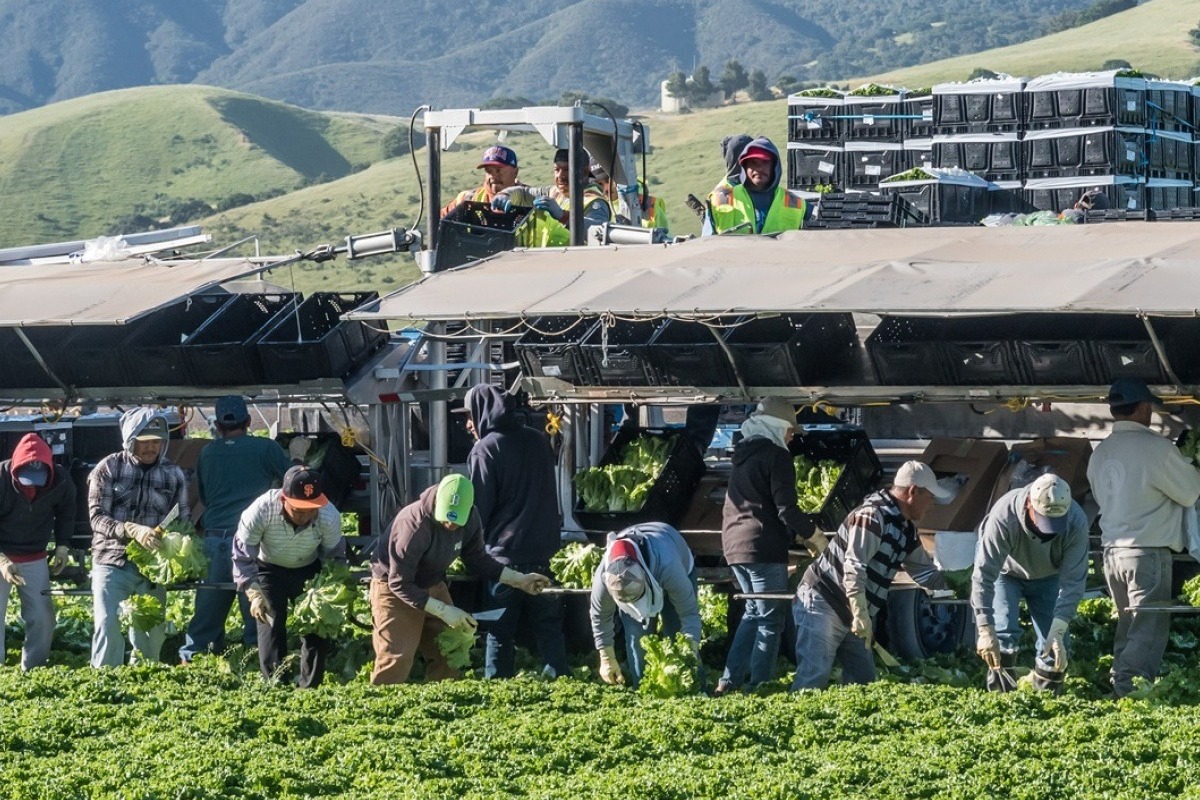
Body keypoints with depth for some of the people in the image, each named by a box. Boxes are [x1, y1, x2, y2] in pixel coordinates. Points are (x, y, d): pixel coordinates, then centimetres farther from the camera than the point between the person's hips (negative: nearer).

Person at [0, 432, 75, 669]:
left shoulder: (61, 481, -14)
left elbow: (66, 513, 8)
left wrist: (62, 546, -1)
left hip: (35, 559, 3)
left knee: (42, 617, 2)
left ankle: (33, 669, 14)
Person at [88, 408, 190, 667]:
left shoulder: (174, 475, 6)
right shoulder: (108, 468, -2)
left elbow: (184, 520, 12)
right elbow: (98, 517, -8)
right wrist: (133, 531, -26)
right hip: (112, 562, -3)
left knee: (151, 633, 8)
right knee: (108, 627, -15)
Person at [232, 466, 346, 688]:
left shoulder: (329, 517, -30)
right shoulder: (261, 511, -36)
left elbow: (335, 557, -11)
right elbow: (242, 555, -25)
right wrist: (254, 594, -35)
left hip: (309, 570, 2)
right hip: (269, 569, -2)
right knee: (271, 625, -11)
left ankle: (309, 686, 14)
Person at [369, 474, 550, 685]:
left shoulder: (470, 519, -14)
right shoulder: (413, 525, -35)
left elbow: (478, 560, 4)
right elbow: (399, 583, -30)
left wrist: (519, 580, -6)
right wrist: (443, 610, -33)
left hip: (433, 588, 7)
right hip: (394, 590, -7)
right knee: (397, 658, -17)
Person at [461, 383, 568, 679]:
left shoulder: (485, 449, -10)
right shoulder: (538, 441, 9)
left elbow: (479, 508, -9)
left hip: (505, 554, -5)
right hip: (544, 550, 5)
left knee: (500, 632, 1)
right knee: (549, 627, 11)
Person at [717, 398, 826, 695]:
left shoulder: (743, 456, 19)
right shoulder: (776, 456, -9)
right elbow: (786, 509, -15)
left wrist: (799, 535, 21)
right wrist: (816, 537, -2)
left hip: (734, 545, 8)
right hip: (764, 547, -8)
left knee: (754, 611, 18)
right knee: (771, 619, -2)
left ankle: (729, 681, 12)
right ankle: (759, 684, -7)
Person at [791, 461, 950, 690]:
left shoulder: (906, 530, 12)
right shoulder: (873, 516, -18)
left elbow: (924, 572, 26)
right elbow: (854, 568, -26)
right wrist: (861, 615, -28)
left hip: (849, 616, 10)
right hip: (822, 604, -10)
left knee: (863, 678, 5)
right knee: (814, 678, -19)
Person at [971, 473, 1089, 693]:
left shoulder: (1077, 522, -34)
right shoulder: (1004, 516, -41)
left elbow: (1072, 582, -28)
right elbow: (984, 574, -37)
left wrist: (1058, 632, -34)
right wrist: (985, 630, -40)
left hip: (1047, 576, 2)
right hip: (1006, 571, -2)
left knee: (1056, 646, -5)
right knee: (1004, 634, -20)